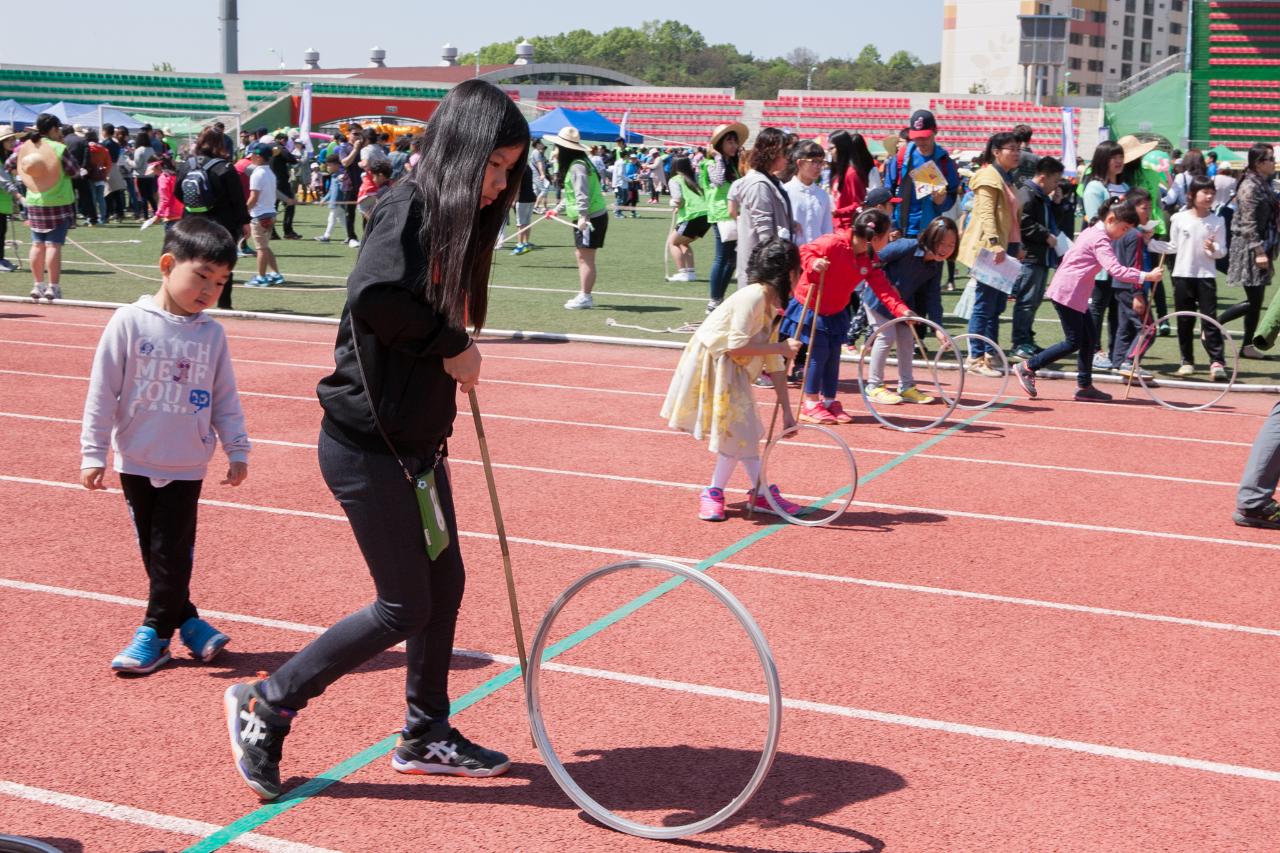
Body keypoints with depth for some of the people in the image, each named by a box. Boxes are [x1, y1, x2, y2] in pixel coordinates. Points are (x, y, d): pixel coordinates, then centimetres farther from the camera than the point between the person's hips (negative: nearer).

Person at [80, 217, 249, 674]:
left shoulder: (212, 334, -2)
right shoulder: (129, 322, -9)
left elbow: (225, 398, 7)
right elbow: (102, 390, -6)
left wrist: (237, 450, 6)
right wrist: (93, 452, -7)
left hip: (186, 467, 0)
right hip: (135, 461, 0)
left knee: (171, 553, 0)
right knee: (152, 551, 9)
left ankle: (154, 634, 11)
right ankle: (187, 620, 22)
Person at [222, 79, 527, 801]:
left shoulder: (455, 221, 10)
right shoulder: (409, 207, -18)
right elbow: (374, 296, -34)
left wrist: (455, 363, -2)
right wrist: (452, 345, -22)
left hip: (416, 442, 9)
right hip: (368, 444, -9)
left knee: (445, 584, 15)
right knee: (405, 607, -1)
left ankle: (426, 735, 32)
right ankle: (266, 706, 14)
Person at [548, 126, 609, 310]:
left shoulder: (577, 167, -17)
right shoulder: (571, 165, 16)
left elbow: (582, 194, -26)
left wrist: (583, 216, -32)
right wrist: (559, 208, 28)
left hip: (591, 218, -11)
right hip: (583, 218, 11)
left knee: (585, 257, -8)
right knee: (581, 256, 12)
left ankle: (585, 297, -7)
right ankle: (584, 295, 17)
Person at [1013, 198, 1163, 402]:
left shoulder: (1093, 232, 14)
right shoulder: (1100, 239, -17)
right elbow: (1115, 270, -28)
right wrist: (1146, 276, -28)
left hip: (1075, 294, 10)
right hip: (1067, 293, -10)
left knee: (1089, 336, 9)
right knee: (1073, 342, -6)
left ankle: (1084, 386, 12)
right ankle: (1027, 367, 1)